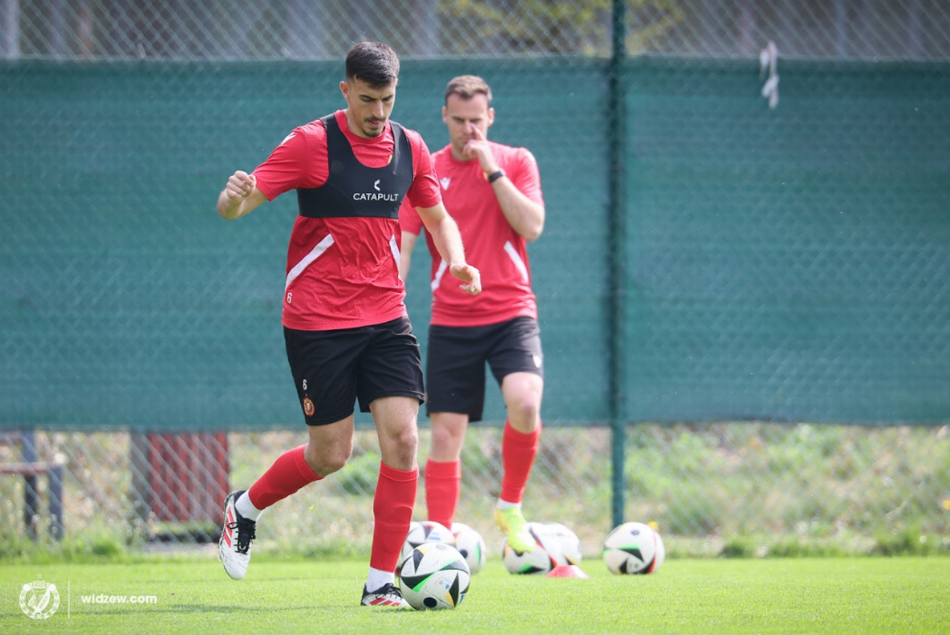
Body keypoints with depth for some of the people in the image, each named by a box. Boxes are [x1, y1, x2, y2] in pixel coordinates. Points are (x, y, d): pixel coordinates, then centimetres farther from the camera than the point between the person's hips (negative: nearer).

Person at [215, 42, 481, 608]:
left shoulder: (410, 148, 5)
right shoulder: (313, 143, -9)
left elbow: (437, 216, 20)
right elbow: (236, 207, -12)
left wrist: (457, 261, 0)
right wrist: (234, 196, -36)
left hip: (386, 318, 4)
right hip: (317, 322, -4)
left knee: (402, 438, -10)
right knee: (330, 454, 1)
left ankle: (382, 582, -3)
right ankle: (244, 509, 31)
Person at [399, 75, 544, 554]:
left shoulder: (515, 162, 4)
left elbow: (532, 226, -10)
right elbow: (401, 245, 2)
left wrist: (492, 170, -13)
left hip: (511, 313, -1)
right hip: (450, 322, 1)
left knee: (524, 403, -26)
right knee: (445, 435, -2)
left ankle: (510, 507, -4)